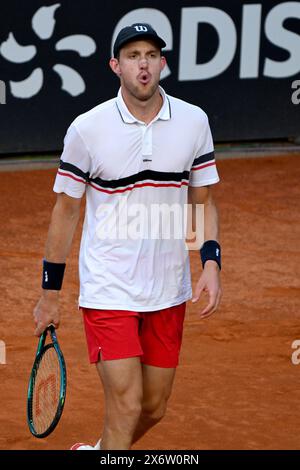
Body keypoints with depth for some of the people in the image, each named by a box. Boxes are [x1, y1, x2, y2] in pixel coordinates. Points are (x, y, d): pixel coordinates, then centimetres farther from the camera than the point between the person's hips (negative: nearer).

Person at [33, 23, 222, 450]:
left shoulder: (194, 122, 0)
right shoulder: (87, 129, -9)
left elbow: (203, 202, 9)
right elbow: (66, 210, 0)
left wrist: (211, 262, -8)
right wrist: (49, 294, 2)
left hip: (169, 293, 4)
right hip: (108, 291, -4)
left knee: (154, 408, 12)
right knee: (126, 405, -12)